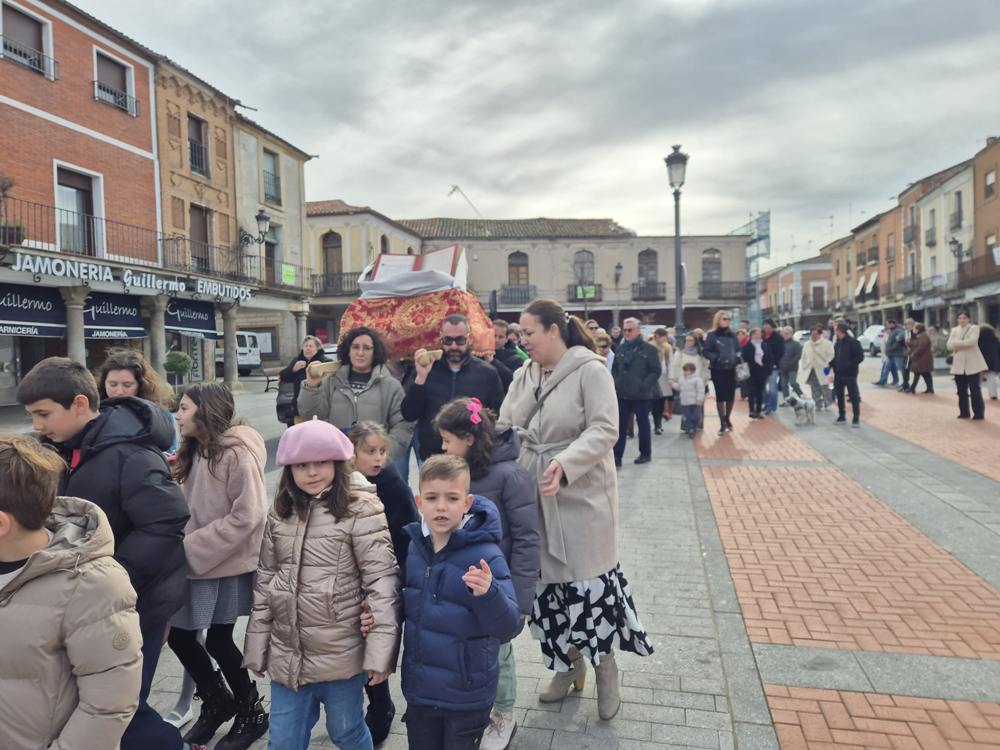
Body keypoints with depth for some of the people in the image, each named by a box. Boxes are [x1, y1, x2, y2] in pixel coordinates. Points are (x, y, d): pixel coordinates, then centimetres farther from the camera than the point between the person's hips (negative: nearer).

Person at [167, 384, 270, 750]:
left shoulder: (237, 453, -19)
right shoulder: (195, 451, 7)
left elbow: (246, 517, -22)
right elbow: (193, 507, 14)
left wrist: (191, 548, -19)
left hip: (228, 566, -7)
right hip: (197, 565, 7)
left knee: (218, 641, 5)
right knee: (178, 635, 10)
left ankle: (251, 714, 29)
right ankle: (217, 702, 35)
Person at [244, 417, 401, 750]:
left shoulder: (361, 509, -15)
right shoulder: (280, 512, 4)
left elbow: (382, 582, -17)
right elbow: (264, 581, 10)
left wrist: (379, 652, -19)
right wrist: (257, 646, 9)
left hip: (340, 655, -4)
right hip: (287, 654, 5)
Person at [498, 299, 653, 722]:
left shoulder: (590, 370, -11)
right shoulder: (524, 375, 8)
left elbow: (604, 430, -19)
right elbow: (505, 427, 9)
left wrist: (565, 464, -32)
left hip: (581, 494, -6)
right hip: (536, 495, 6)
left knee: (590, 579, 1)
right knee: (550, 580, 14)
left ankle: (606, 670, 25)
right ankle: (569, 665, 34)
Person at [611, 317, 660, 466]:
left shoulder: (649, 349, -5)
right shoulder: (620, 349, 11)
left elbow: (656, 371, -7)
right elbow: (614, 369, 18)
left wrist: (644, 385, -16)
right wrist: (616, 383, 2)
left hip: (641, 395, -4)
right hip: (622, 395, 4)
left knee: (643, 425, 10)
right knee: (620, 426, 2)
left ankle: (645, 454, 24)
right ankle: (617, 456, 5)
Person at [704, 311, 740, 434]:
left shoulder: (732, 335, 10)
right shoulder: (712, 335, -4)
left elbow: (738, 349, 17)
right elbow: (706, 351, -7)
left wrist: (737, 358, -3)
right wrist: (716, 358, -21)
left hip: (731, 369, 4)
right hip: (717, 370, -4)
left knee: (731, 396, 7)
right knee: (720, 396, 0)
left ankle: (727, 419, 28)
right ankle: (722, 423, 5)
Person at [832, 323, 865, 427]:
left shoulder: (853, 342, -12)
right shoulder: (837, 343, 11)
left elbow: (860, 357, -15)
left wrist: (850, 365, -21)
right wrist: (830, 365, 4)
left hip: (850, 375, -8)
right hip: (838, 375, 8)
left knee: (854, 397, -1)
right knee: (839, 396, 14)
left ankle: (856, 419, 6)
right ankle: (841, 416, 25)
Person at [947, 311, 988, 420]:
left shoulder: (974, 328, -1)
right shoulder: (954, 330, 11)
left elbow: (971, 342, -18)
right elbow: (949, 346, 0)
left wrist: (957, 343, -10)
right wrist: (964, 344, -14)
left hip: (972, 364, -4)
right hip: (959, 364, 4)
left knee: (975, 390, -4)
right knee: (961, 391, 8)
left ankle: (979, 413, 2)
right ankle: (964, 412, 17)